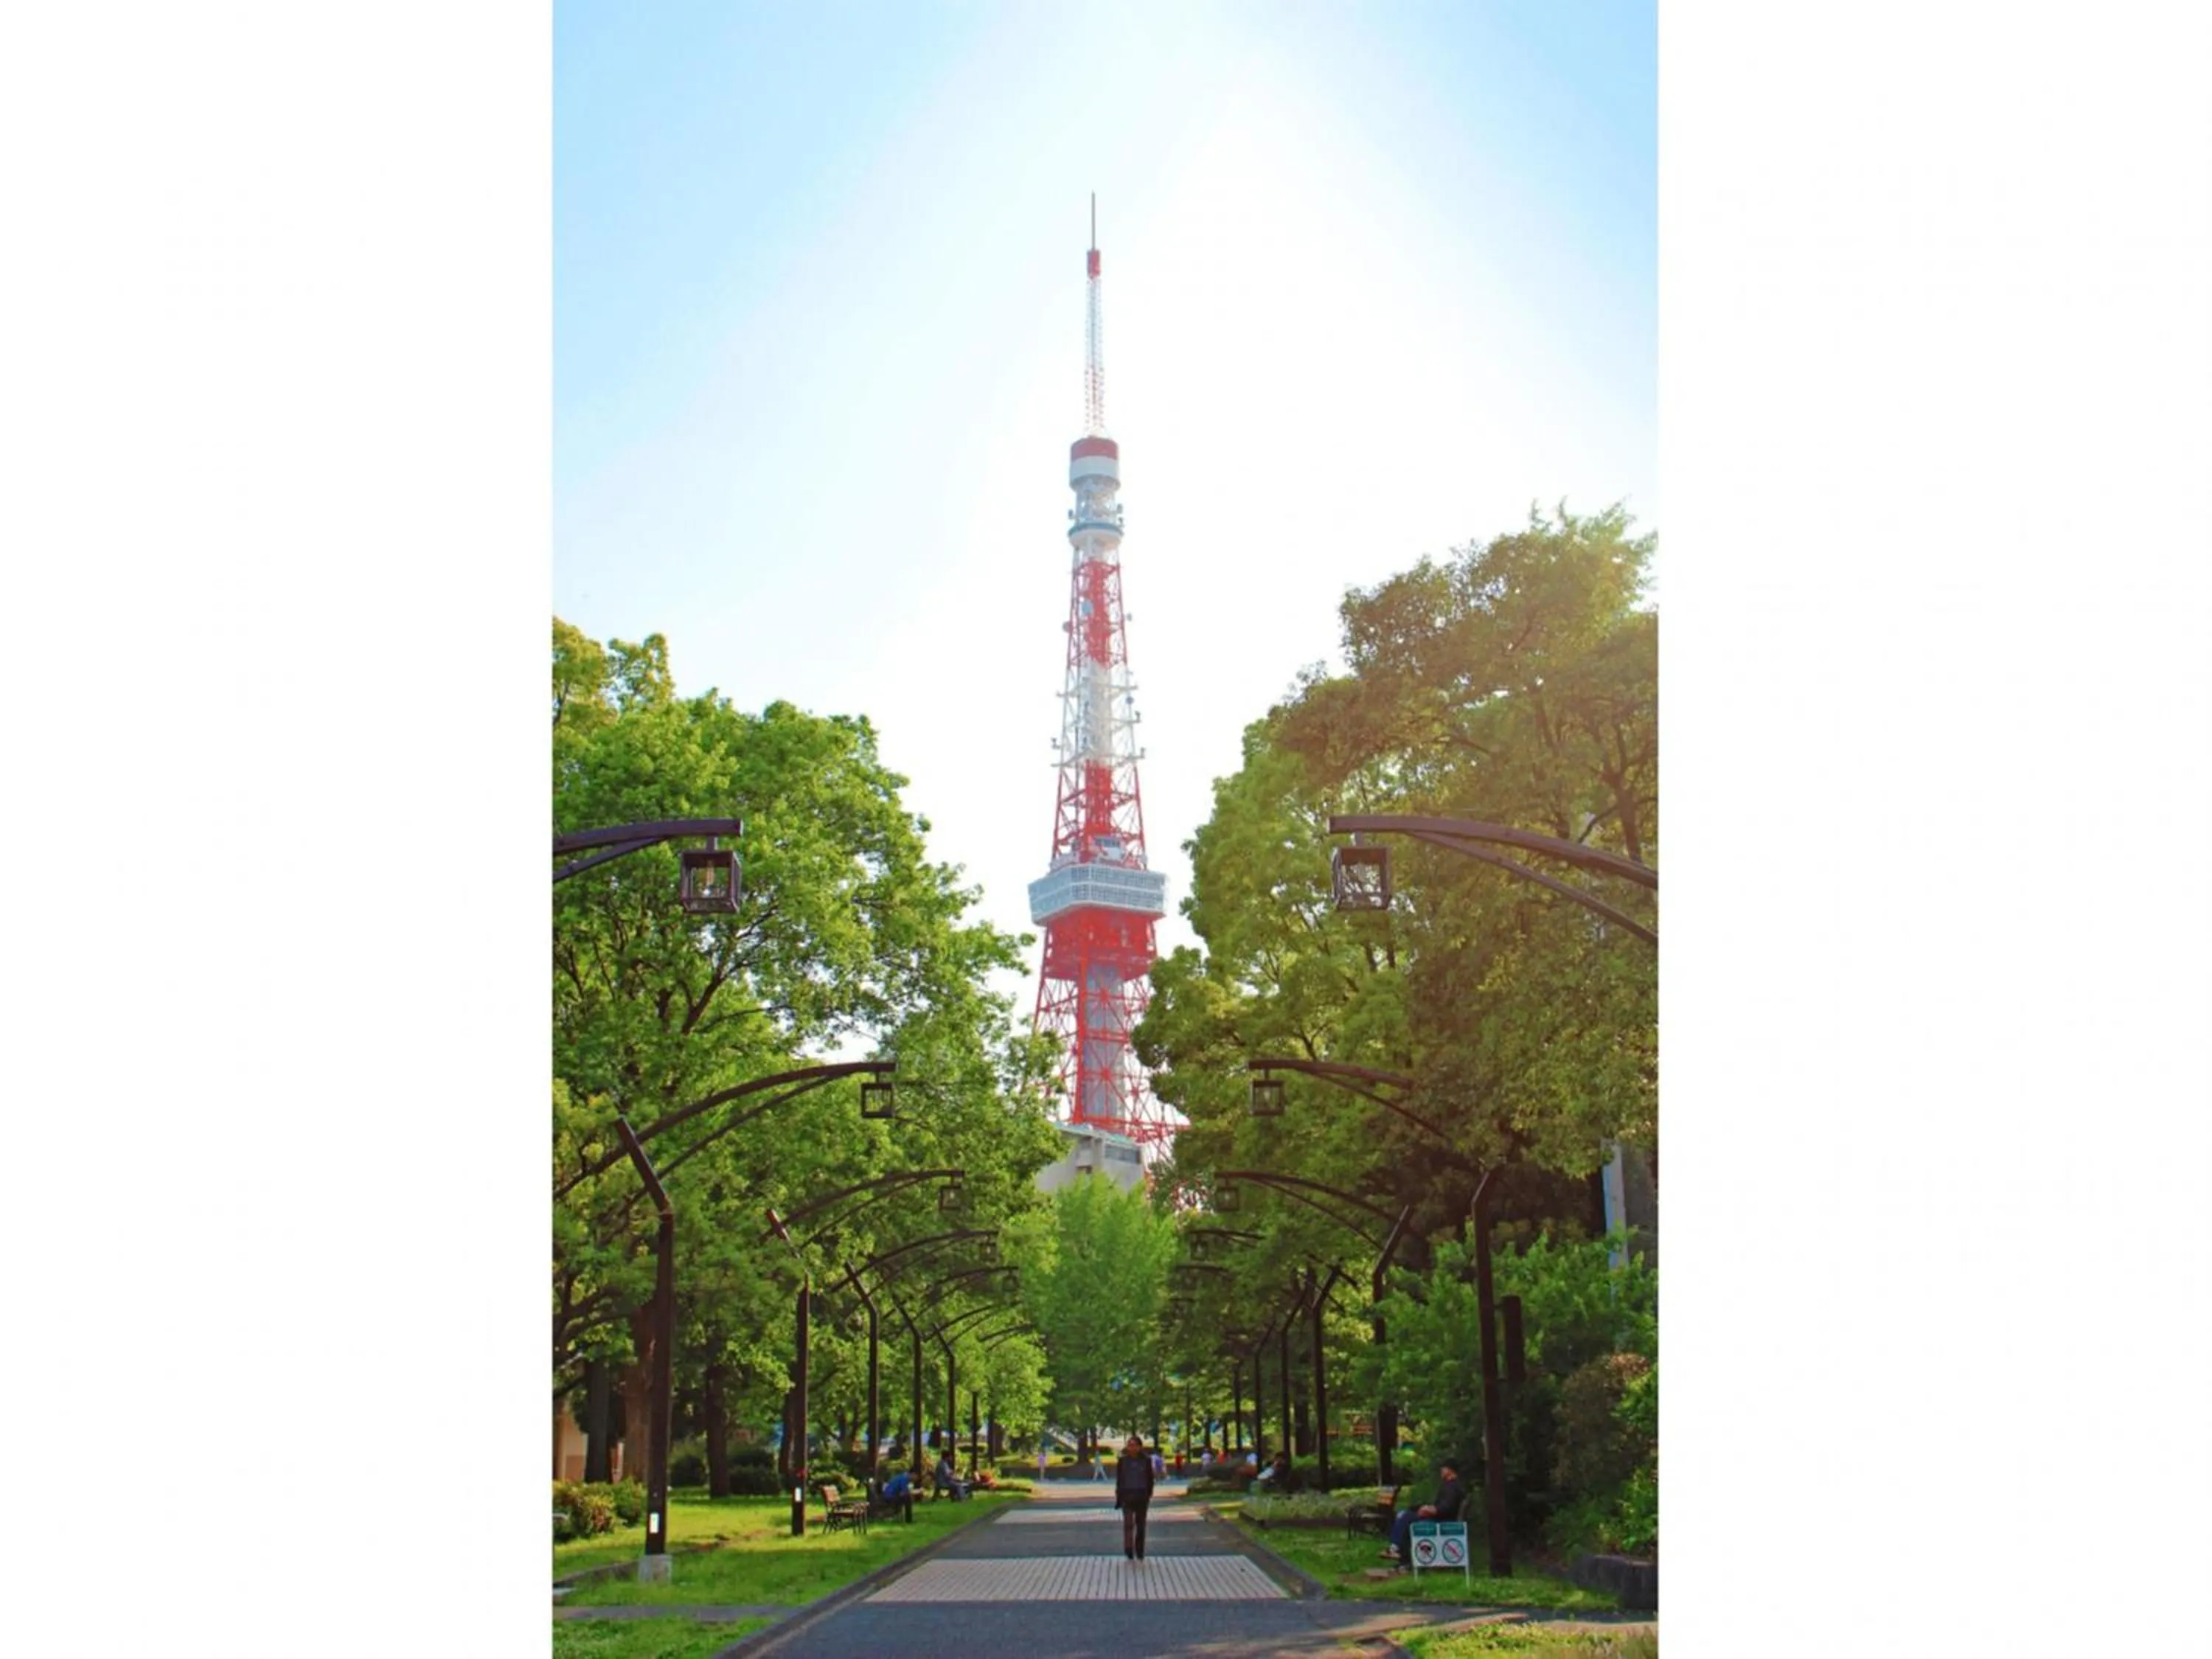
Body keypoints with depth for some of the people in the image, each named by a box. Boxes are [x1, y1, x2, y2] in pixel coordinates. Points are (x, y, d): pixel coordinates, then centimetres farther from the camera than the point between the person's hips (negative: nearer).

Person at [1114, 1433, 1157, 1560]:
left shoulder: (1146, 1461, 1)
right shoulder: (1122, 1461, 0)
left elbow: (1150, 1480, 6)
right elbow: (1119, 1480, 4)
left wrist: (1148, 1495, 0)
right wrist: (1119, 1497, 1)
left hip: (1141, 1496, 1)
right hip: (1127, 1495, -1)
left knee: (1141, 1524, 7)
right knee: (1128, 1523, -13)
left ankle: (1140, 1552, 17)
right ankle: (1128, 1550, -8)